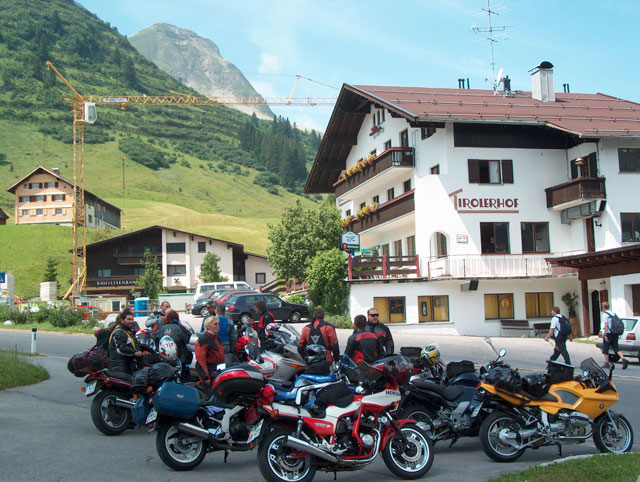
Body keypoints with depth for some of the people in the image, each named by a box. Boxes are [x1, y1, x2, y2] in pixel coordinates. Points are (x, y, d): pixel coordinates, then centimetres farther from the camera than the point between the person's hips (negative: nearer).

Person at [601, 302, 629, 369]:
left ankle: (606, 363, 9)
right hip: (615, 334, 7)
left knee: (605, 349, 5)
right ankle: (623, 359, -12)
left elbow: (606, 325, -19)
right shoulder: (613, 313, 12)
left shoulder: (604, 315, -11)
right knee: (616, 348, 7)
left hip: (608, 333, -7)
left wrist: (605, 335, -18)